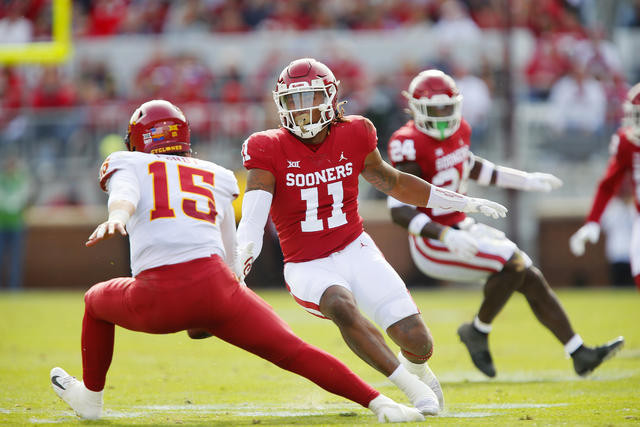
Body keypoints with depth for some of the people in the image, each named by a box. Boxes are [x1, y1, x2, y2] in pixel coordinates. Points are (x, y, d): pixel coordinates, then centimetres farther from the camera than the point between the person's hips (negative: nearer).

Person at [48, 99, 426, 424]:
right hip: (214, 285, 1)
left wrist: (115, 219, -28)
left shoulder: (129, 167, 20)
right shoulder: (214, 177, 28)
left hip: (158, 300, -1)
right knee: (293, 352, 2)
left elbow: (125, 197, -6)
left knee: (96, 301, 30)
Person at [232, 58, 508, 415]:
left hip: (356, 251, 3)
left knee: (419, 343, -8)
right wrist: (240, 262, -42)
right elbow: (254, 214, -22)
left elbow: (392, 182, 15)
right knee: (342, 306, -38)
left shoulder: (352, 135, -1)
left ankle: (416, 368, 33)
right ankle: (411, 387, -23)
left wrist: (465, 203, 20)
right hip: (308, 267, -3)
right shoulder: (270, 150, -10)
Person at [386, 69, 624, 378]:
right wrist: (446, 237, -36)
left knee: (533, 282, 5)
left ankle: (581, 355, 10)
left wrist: (526, 181, 27)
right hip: (434, 243, -9)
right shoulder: (410, 144, -22)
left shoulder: (458, 130, 5)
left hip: (461, 228, 9)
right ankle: (478, 331, -2)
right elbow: (399, 210, -25)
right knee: (512, 264, -23)